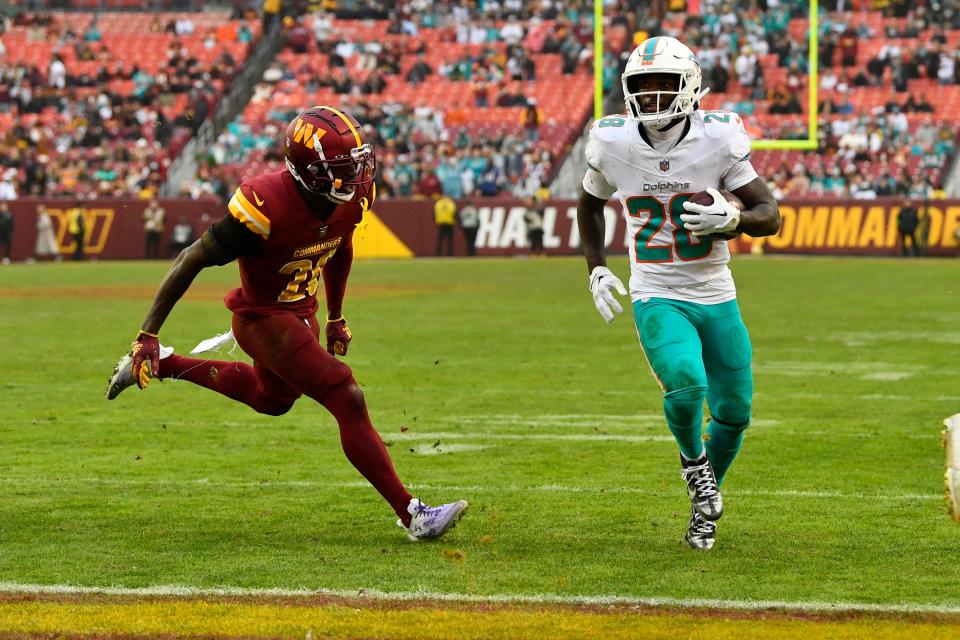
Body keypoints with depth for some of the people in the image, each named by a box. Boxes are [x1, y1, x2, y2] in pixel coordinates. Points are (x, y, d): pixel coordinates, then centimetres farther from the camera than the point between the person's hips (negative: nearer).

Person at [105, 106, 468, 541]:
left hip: (301, 313, 9)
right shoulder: (267, 204, -33)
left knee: (272, 399, 32)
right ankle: (411, 515, -12)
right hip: (263, 320, -8)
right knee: (349, 402, -17)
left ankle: (161, 366, 45)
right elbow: (192, 261, -25)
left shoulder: (353, 196, -12)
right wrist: (148, 335, -23)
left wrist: (335, 317, 23)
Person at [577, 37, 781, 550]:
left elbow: (771, 216, -7)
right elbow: (590, 203, 15)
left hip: (716, 299, 2)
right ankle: (693, 461, 7)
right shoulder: (614, 143, -7)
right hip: (657, 300, -2)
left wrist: (732, 219, -29)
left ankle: (705, 505, 34)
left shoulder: (718, 138, -11)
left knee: (733, 412, 6)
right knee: (686, 386, -27)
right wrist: (596, 270, 8)